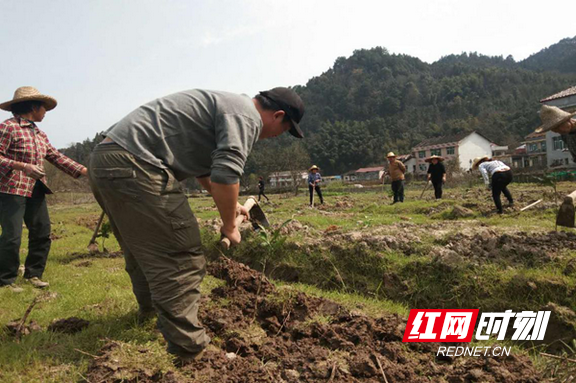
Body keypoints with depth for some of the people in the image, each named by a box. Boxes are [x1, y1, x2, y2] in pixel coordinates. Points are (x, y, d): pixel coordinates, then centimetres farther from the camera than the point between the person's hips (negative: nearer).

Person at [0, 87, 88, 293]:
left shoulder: (40, 134, 14)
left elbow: (57, 158, 12)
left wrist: (85, 171, 4)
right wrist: (23, 166, -24)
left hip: (35, 191, 8)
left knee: (42, 233, 10)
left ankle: (33, 274, 24)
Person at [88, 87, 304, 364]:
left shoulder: (225, 104, 25)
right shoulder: (246, 116, -8)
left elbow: (204, 165, 36)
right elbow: (225, 174, -21)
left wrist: (230, 205, 41)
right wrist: (229, 226, -5)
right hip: (133, 166, -11)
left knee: (142, 250, 26)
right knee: (182, 262, -7)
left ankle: (149, 309, 47)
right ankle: (188, 352, -1)